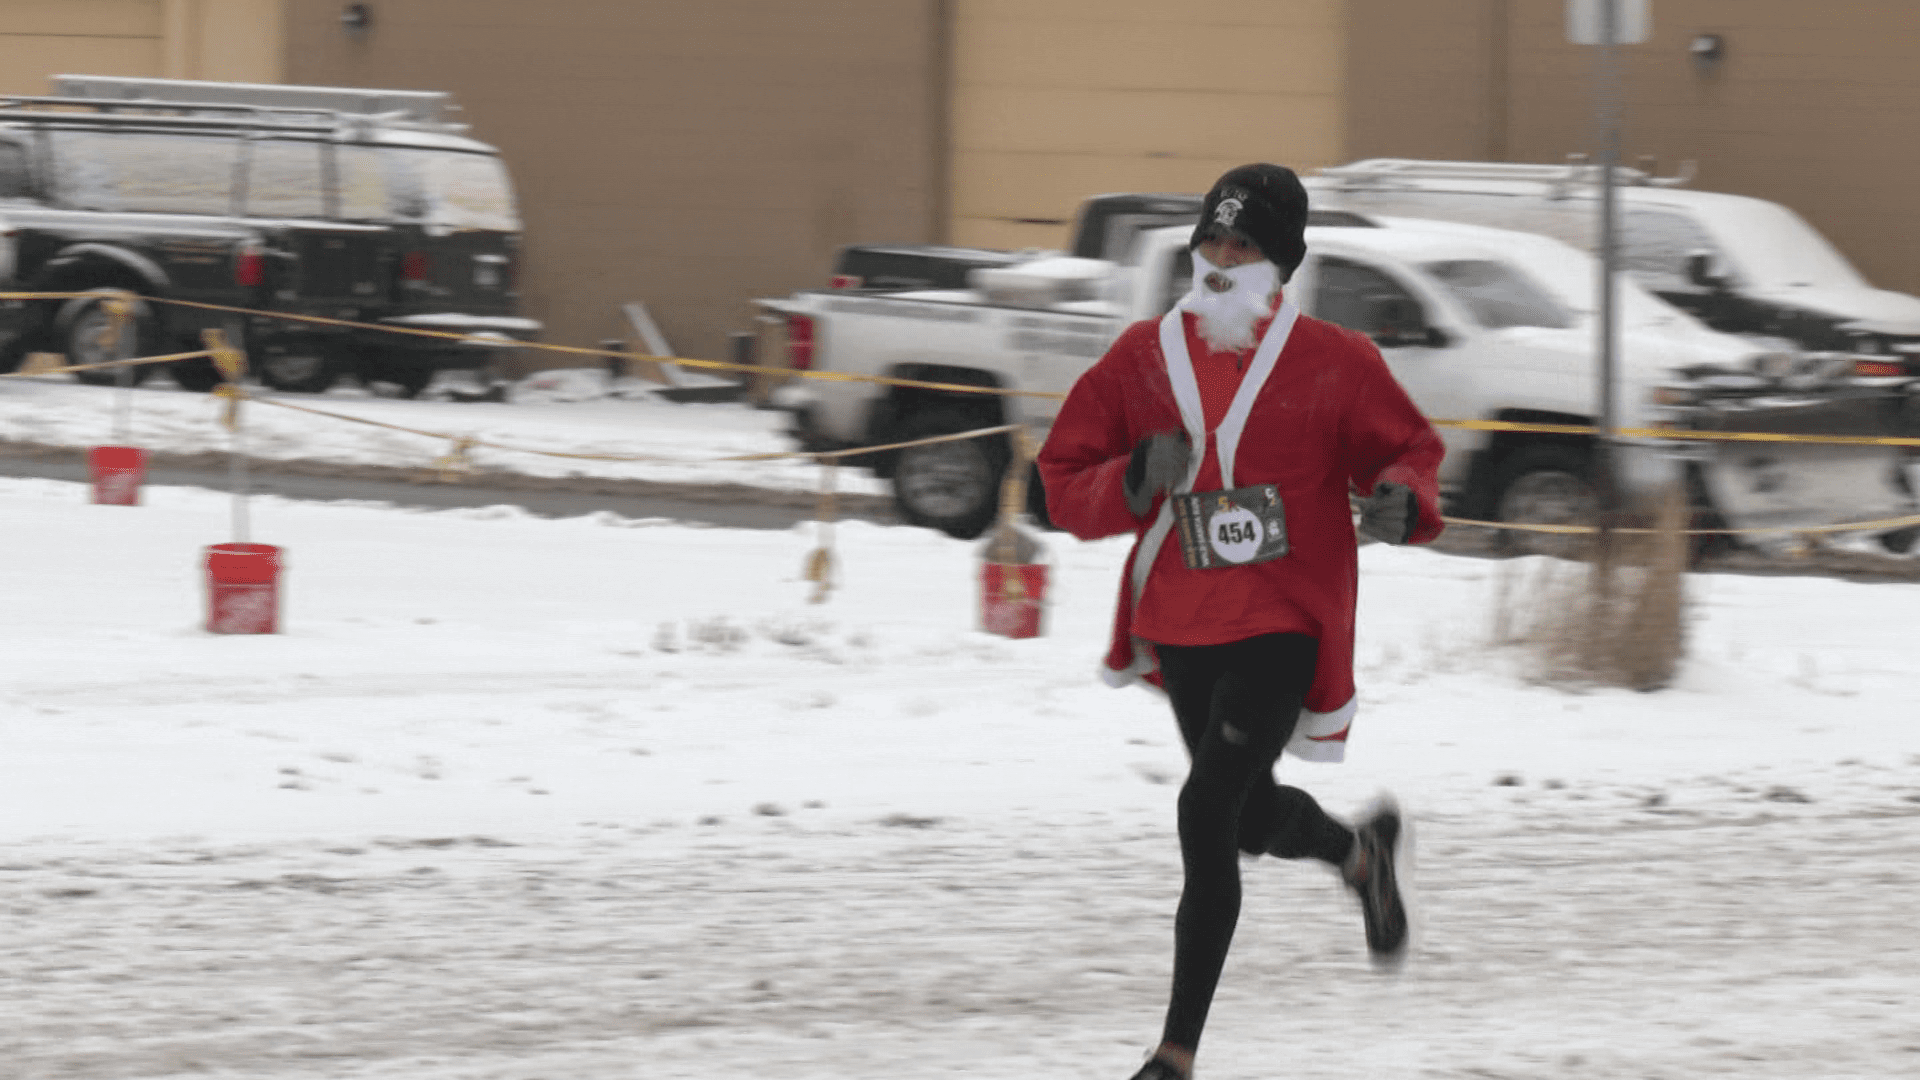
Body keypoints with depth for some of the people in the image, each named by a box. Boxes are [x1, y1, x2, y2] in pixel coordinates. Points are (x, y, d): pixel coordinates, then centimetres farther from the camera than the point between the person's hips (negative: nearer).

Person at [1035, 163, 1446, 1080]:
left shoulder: (1331, 363, -5)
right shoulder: (1143, 357, 1)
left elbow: (1406, 447, 7)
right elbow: (1065, 480, 3)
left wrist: (1401, 498, -16)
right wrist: (1132, 482, -18)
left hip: (1283, 626, -5)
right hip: (1178, 625, 5)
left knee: (1208, 812, -18)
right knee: (1252, 816, 21)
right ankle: (1360, 853, 59)